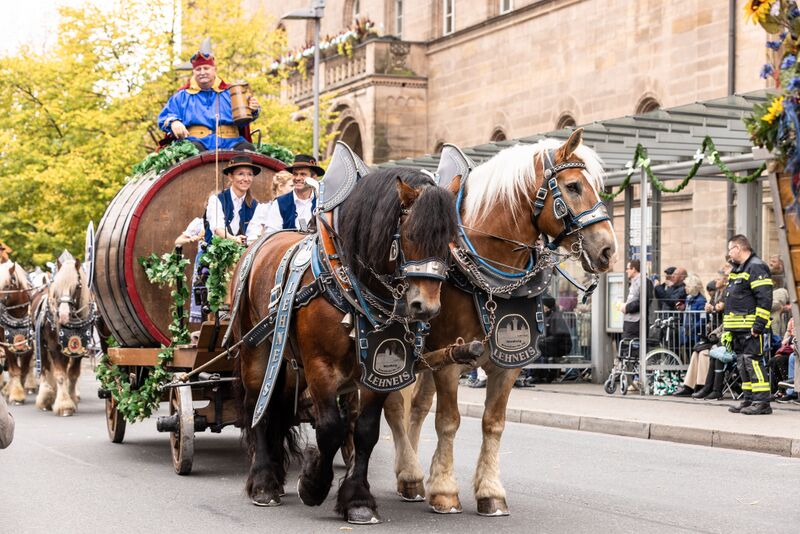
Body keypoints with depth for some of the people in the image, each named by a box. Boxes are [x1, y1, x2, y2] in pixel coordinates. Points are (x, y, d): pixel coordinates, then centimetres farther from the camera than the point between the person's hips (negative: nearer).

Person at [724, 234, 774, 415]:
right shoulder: (736, 270, 21)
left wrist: (758, 325, -22)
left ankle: (762, 402, -13)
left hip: (751, 329, -10)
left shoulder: (756, 268, -11)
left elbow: (765, 299, -18)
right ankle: (749, 400, 18)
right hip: (738, 329, 10)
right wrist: (727, 329, 24)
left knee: (753, 362, -13)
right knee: (743, 365, 12)